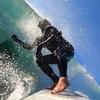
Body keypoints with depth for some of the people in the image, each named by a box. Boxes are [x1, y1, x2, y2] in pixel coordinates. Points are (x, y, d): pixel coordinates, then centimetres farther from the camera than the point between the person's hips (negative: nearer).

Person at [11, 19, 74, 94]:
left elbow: (53, 36, -21)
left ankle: (63, 79, -57)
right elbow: (30, 47, 22)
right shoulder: (42, 38, 19)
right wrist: (17, 39, 26)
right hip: (59, 56, 7)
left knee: (58, 50, -40)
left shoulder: (51, 30, 0)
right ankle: (57, 81, -16)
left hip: (68, 50, -7)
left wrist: (40, 45, -28)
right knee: (40, 60, -6)